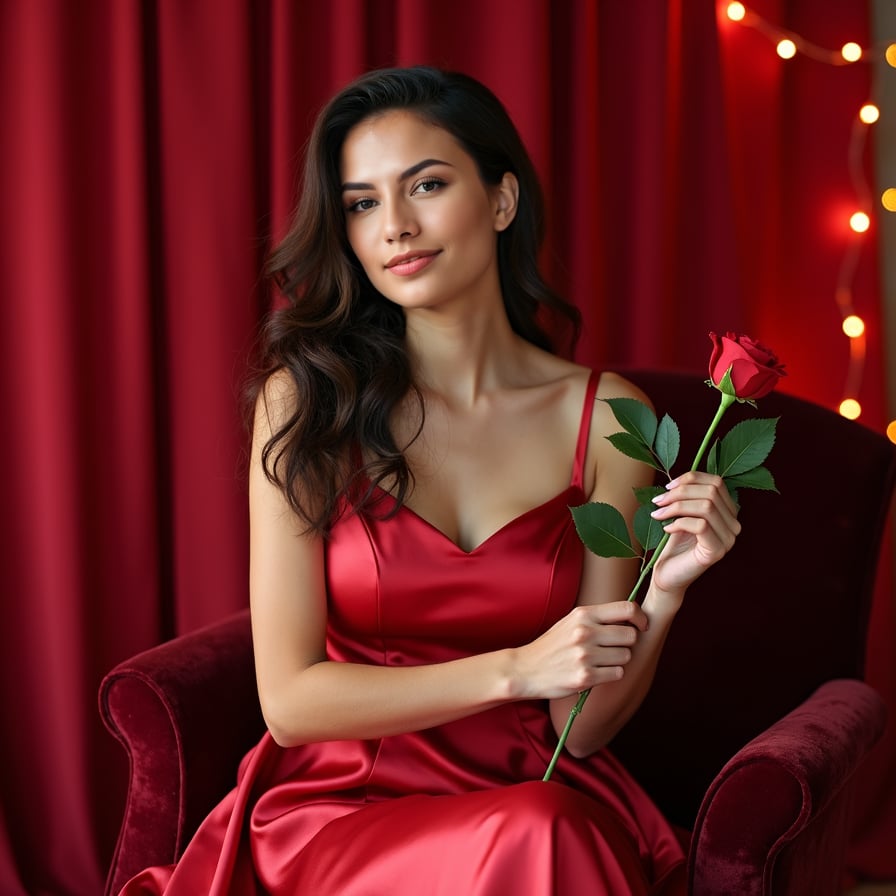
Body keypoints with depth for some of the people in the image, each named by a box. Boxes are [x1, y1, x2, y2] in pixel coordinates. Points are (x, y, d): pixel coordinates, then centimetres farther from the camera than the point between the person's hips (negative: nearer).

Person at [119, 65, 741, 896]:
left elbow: (583, 726, 1)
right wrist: (516, 668, -17)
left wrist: (665, 591, -17)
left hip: (533, 792, 2)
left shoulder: (603, 415, -1)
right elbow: (289, 699, -8)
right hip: (341, 803, -2)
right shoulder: (307, 398, -6)